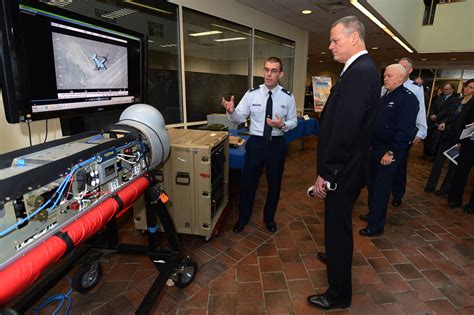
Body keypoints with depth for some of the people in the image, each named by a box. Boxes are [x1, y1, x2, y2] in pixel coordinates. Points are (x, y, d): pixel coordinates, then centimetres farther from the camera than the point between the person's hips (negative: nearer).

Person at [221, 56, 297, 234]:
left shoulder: (288, 97, -3)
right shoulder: (252, 94, -4)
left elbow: (293, 122, 3)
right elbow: (239, 119, -7)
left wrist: (282, 125, -19)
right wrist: (231, 111, -29)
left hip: (277, 144, 1)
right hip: (255, 143, 0)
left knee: (274, 183, 14)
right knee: (248, 182, 8)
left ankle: (269, 218, 39)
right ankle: (243, 218, 33)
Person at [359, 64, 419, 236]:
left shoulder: (408, 98, -13)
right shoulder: (385, 96, 14)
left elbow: (405, 130, -20)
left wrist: (391, 152, -22)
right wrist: (371, 144, 12)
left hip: (390, 152, -8)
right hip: (376, 148, 8)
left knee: (381, 188, 0)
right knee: (372, 184, 17)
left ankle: (376, 225, 13)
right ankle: (373, 213, 35)